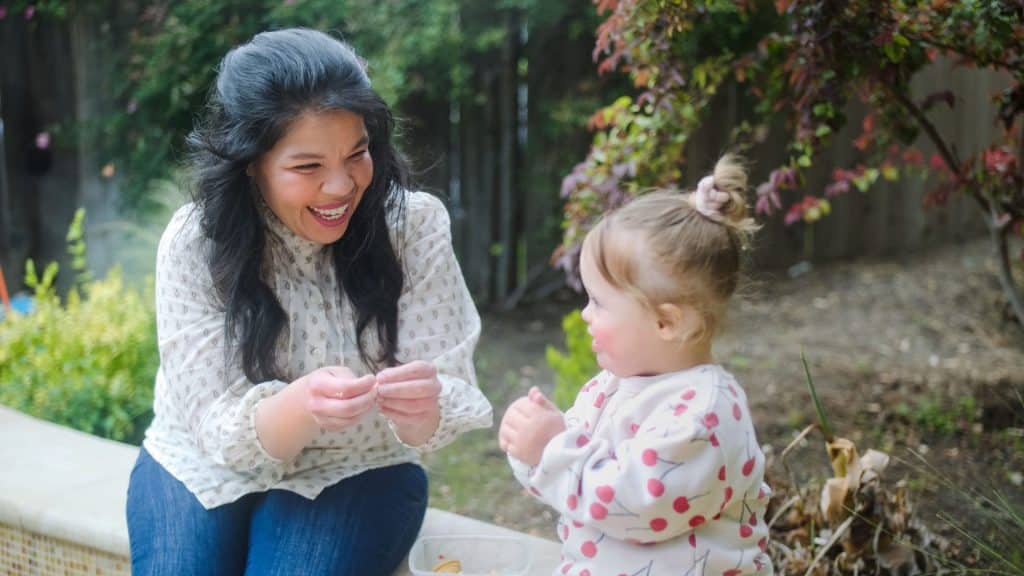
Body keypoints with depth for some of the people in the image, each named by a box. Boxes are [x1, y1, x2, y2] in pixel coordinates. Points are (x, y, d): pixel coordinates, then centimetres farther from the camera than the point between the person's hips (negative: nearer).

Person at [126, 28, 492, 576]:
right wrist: (302, 405, -40)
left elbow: (446, 402, -15)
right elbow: (222, 431, -18)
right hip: (205, 467, 1)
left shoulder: (414, 225, -15)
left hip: (353, 472, 0)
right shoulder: (193, 243, -16)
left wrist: (421, 409, -39)